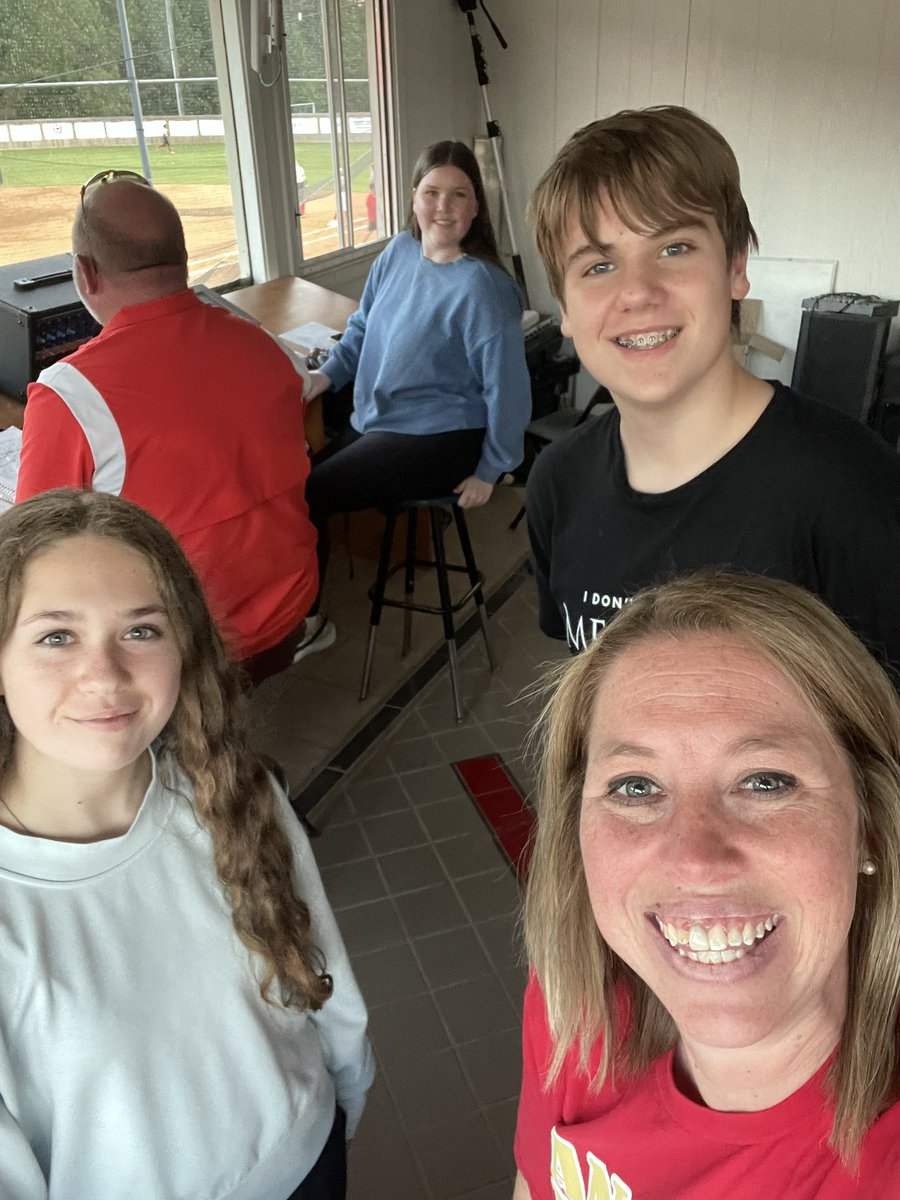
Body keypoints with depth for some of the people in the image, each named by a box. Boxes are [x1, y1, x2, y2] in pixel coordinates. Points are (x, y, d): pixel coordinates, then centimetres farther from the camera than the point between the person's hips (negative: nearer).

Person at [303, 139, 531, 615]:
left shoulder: (481, 286, -21)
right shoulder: (399, 250, 2)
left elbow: (507, 386, -20)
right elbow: (363, 325, 17)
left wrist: (489, 471, -14)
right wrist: (327, 374, 3)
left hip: (437, 440, -8)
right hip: (374, 423, 8)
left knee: (303, 498, -14)